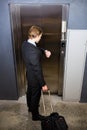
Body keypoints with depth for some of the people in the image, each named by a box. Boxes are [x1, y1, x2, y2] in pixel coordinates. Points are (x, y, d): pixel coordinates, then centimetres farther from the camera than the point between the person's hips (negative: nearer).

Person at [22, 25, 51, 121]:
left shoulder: (25, 44, -8)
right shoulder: (34, 52, -36)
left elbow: (37, 48, 12)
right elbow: (38, 70, -30)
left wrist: (45, 51, -7)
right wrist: (43, 84, -18)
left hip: (29, 74, 9)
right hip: (34, 78, -9)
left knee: (29, 92, 28)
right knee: (35, 96, 13)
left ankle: (30, 107, 54)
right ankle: (35, 115, 37)